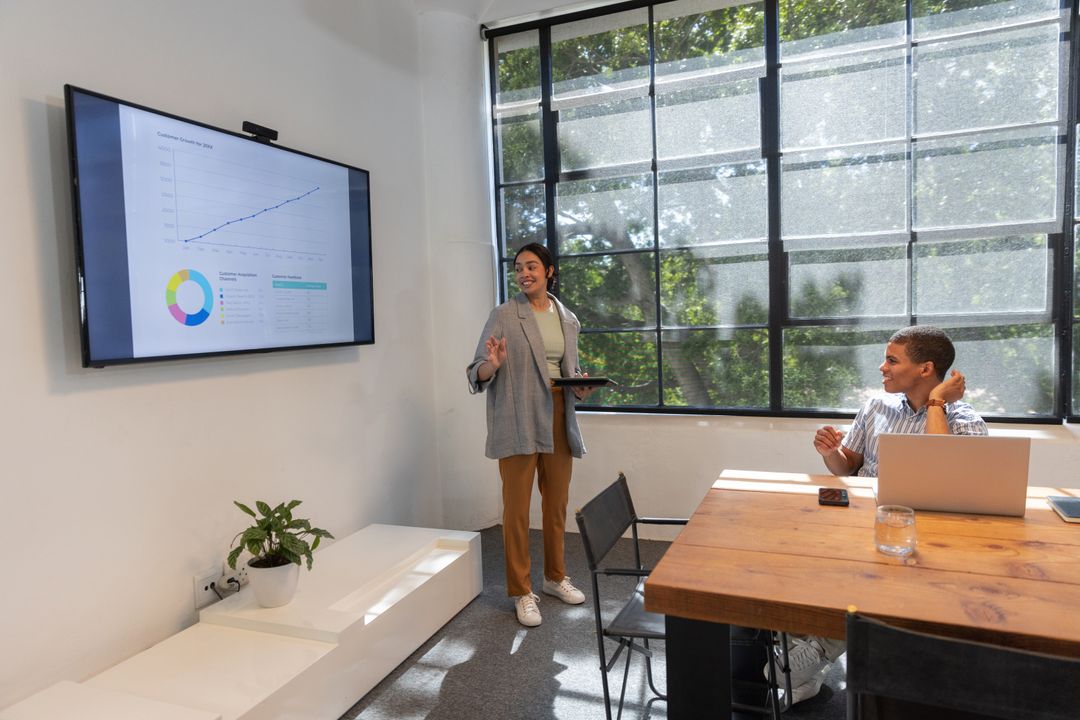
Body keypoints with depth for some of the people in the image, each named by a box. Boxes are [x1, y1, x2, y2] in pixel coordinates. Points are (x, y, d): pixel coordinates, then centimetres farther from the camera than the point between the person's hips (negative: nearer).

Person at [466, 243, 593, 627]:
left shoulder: (567, 319, 11)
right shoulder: (503, 315, -4)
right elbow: (478, 374, -7)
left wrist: (580, 385, -1)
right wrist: (492, 364, -29)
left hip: (557, 418, 5)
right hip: (518, 423, -5)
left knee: (557, 503, 15)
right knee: (517, 507, 1)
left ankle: (555, 576, 34)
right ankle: (522, 592, 16)